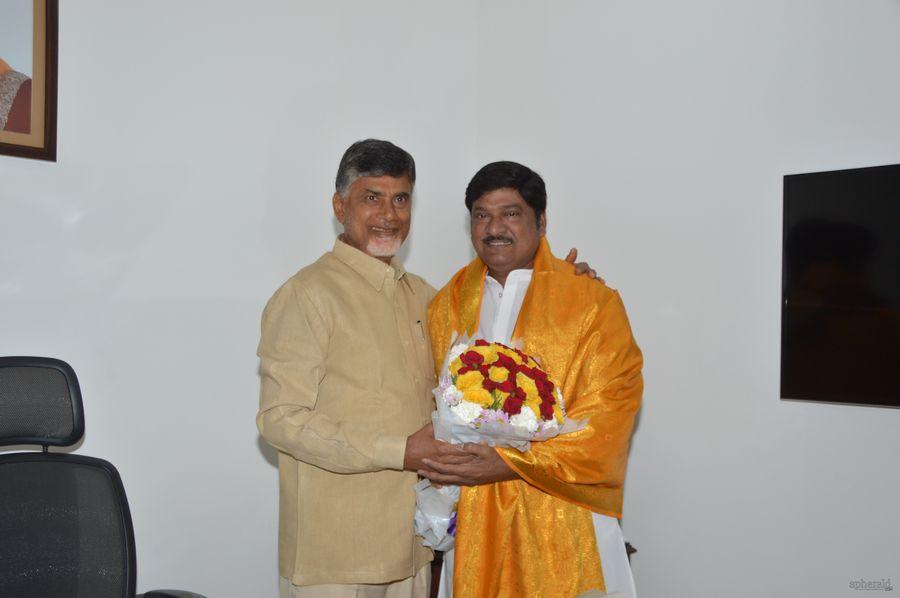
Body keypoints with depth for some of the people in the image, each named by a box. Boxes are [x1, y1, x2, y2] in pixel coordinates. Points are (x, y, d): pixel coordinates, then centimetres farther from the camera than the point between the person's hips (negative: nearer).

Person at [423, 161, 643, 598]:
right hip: (470, 515, 3)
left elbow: (609, 409, -12)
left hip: (562, 518, -3)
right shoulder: (448, 304, 8)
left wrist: (512, 463, -18)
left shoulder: (592, 302, -6)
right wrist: (442, 468, -8)